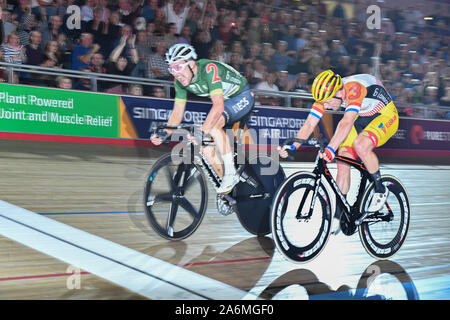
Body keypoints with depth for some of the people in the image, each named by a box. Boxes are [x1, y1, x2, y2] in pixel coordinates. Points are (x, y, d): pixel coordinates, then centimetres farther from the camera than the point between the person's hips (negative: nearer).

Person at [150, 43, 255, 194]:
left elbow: (218, 105, -44)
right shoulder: (180, 81, -11)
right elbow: (178, 111, -4)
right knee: (206, 147, -6)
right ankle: (227, 184, 10)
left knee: (213, 126, -33)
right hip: (223, 101, 8)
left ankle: (231, 173, -23)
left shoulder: (209, 69, -34)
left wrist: (202, 132, -53)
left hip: (242, 97, -8)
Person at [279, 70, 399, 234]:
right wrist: (292, 147, -29)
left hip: (385, 116, -7)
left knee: (360, 145, -35)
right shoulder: (326, 94, -15)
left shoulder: (354, 89, -36)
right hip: (361, 119, 7)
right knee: (342, 163, -7)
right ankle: (337, 217, 2)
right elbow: (309, 124, -16)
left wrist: (330, 148, -58)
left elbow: (347, 123, -48)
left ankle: (381, 190, -12)